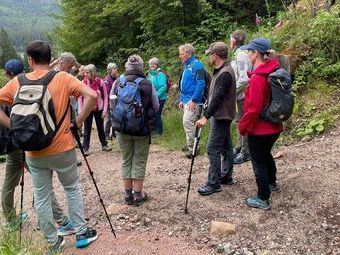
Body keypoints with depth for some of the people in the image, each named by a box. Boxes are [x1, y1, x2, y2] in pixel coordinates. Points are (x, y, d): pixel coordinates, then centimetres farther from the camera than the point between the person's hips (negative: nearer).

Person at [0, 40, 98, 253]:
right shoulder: (63, 78, -7)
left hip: (34, 152, 1)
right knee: (72, 189, 18)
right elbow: (92, 95, -16)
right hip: (62, 148, -1)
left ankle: (53, 242, 23)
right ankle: (82, 233, 24)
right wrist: (80, 121, -6)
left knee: (41, 197, 13)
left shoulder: (17, 82, -1)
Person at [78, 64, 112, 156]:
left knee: (100, 128, 15)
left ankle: (104, 145, 28)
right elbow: (80, 98, -4)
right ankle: (85, 148, 13)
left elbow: (105, 97, -3)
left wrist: (105, 111, -5)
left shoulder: (100, 82, -9)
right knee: (87, 129, 5)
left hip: (99, 109, 1)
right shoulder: (83, 82, -9)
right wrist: (81, 111, -7)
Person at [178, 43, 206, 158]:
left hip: (193, 100, -9)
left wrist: (193, 100, -22)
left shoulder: (196, 65, -12)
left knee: (187, 122, -12)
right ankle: (191, 145, 25)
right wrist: (181, 100, 20)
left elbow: (201, 84, -19)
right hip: (186, 100, 9)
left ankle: (192, 147, -3)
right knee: (188, 123, 14)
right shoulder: (186, 66, 17)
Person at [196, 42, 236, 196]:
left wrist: (206, 116, -25)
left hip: (221, 116, -10)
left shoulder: (225, 73, -20)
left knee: (213, 149, -8)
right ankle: (226, 177, 26)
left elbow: (218, 98, -25)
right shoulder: (221, 70, 11)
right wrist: (209, 113, 17)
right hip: (221, 115, 10)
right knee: (226, 147, 16)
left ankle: (214, 184, -2)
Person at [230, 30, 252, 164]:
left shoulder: (241, 55, -17)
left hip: (242, 94, -10)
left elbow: (244, 79, -23)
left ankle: (245, 152, 7)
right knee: (240, 122, 17)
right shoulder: (238, 53, 12)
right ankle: (239, 148, 29)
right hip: (240, 95, 10)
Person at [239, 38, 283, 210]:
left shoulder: (257, 78, -25)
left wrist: (242, 126, -13)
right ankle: (272, 183, 49)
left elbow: (254, 109, -25)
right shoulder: (272, 71, 2)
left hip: (259, 129, -9)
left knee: (259, 162, 4)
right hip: (274, 126, 9)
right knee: (266, 154, 29)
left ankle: (263, 199, 15)